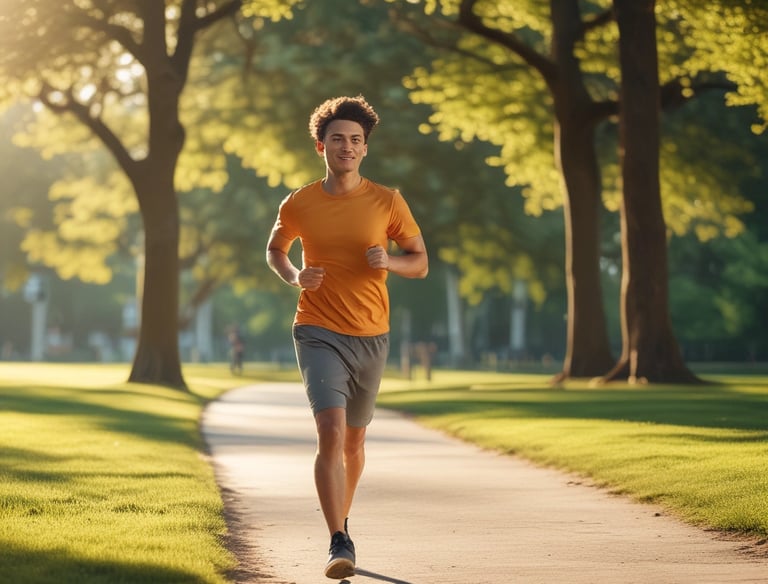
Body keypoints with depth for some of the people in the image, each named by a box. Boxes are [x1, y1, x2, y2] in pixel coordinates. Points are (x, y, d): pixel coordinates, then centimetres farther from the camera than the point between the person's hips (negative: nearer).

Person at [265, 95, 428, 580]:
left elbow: (421, 263, 5)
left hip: (371, 337, 2)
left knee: (354, 438, 17)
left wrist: (388, 262, -17)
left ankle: (343, 519, 42)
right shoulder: (299, 204, -3)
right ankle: (339, 544, -18)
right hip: (319, 334, -2)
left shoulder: (387, 202, -3)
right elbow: (275, 250, 16)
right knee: (331, 431, -20)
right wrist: (295, 277, -5)